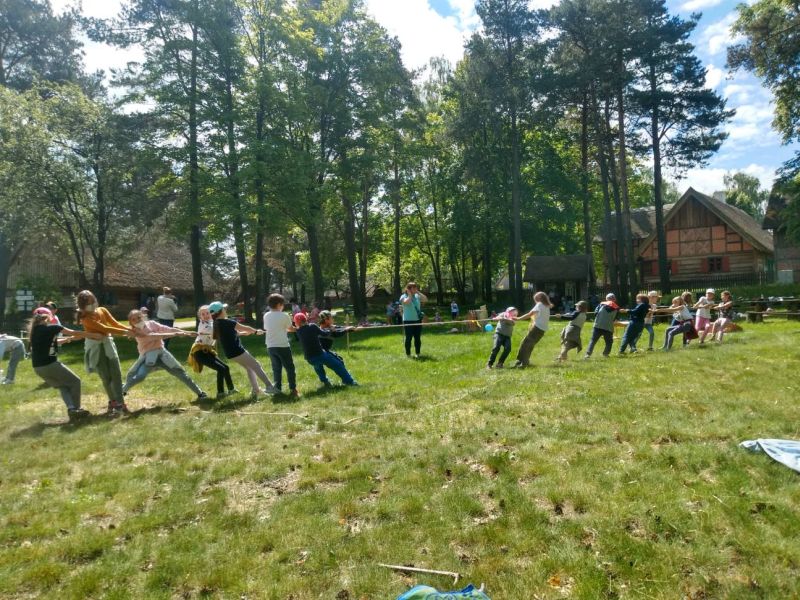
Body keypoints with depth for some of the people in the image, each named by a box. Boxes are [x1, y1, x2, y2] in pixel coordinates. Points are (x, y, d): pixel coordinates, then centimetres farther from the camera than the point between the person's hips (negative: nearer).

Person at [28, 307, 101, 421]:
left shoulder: (35, 330, 13)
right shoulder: (52, 328, -8)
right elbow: (75, 333, -4)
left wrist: (69, 338, 28)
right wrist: (94, 335, 3)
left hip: (38, 367, 8)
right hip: (49, 364, -8)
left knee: (62, 386, 20)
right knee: (75, 382, 9)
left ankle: (71, 408, 4)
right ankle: (76, 409, 7)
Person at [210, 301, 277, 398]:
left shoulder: (216, 325, 7)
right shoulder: (227, 322, -17)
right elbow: (245, 328, -6)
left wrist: (242, 333, 30)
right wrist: (256, 331, 9)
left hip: (229, 354, 9)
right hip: (237, 351, -9)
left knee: (249, 368, 21)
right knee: (256, 366, 2)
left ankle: (255, 391, 19)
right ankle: (269, 387, 1)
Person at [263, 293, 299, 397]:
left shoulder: (266, 316, 7)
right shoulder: (284, 316, -7)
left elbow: (266, 328, 16)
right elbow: (292, 329, 3)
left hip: (270, 347, 5)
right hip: (282, 346, -5)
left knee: (276, 369, 13)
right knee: (289, 368, 4)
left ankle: (277, 389, 12)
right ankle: (292, 389, 2)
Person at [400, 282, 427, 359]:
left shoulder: (417, 296, 9)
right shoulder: (403, 296, -4)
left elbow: (425, 299, -3)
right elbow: (407, 302, -25)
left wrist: (418, 292, -3)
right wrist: (410, 294, -12)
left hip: (418, 320, 5)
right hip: (408, 321, -4)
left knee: (418, 338, 8)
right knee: (409, 338, 0)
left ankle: (417, 353, 18)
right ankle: (408, 354, 8)